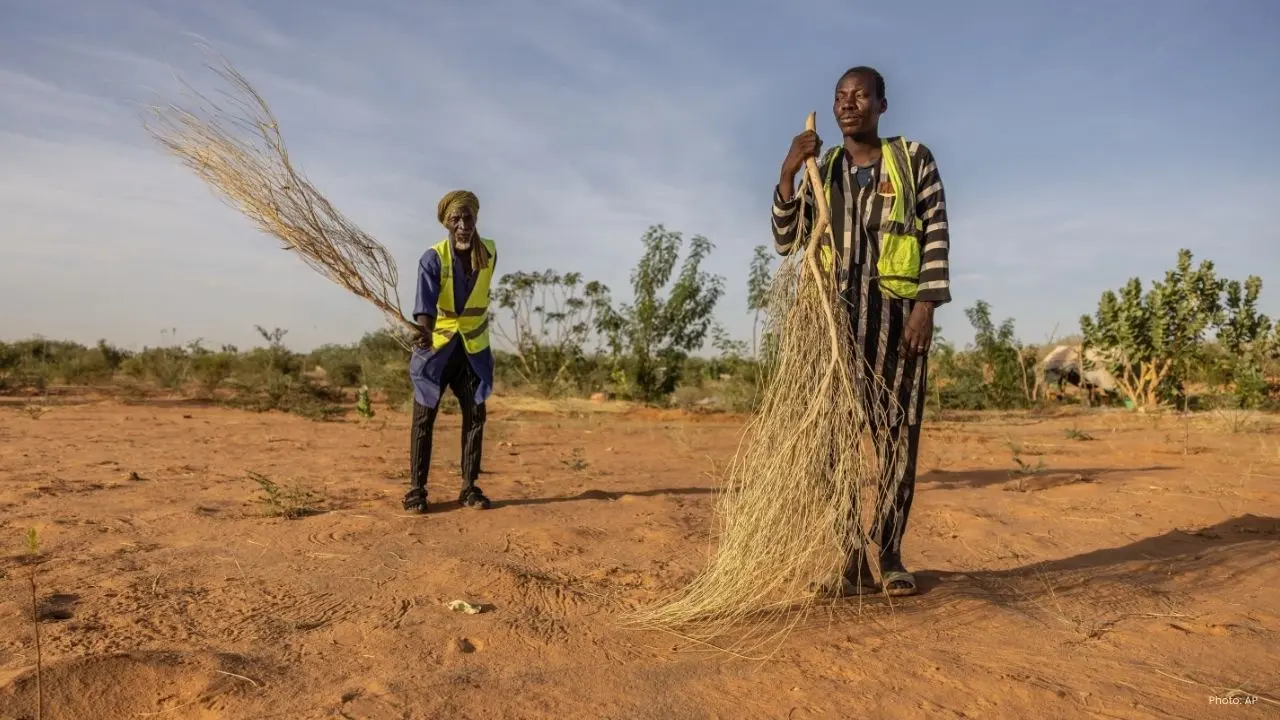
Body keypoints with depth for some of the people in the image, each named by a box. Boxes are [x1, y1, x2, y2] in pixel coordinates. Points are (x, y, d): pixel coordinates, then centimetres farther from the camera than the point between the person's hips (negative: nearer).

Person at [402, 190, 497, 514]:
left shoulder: (489, 253, -4)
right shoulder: (433, 258, -17)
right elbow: (425, 301, -32)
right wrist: (424, 331, -49)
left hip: (474, 347, 4)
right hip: (436, 344, -3)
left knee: (475, 415, 4)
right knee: (424, 417, -2)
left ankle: (469, 487, 14)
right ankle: (416, 490, 6)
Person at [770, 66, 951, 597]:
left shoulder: (913, 159, 6)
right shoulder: (822, 170, 15)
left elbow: (937, 234, -1)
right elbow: (787, 241, 7)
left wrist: (926, 306, -11)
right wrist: (787, 174, -4)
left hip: (896, 309, -2)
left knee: (898, 432, 0)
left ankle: (888, 553, 11)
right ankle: (853, 559, 7)